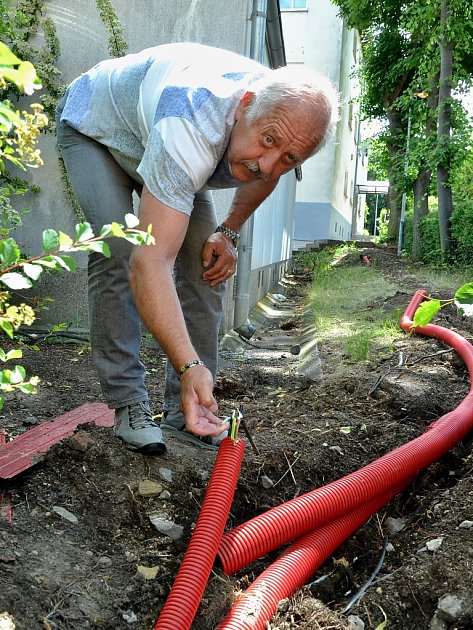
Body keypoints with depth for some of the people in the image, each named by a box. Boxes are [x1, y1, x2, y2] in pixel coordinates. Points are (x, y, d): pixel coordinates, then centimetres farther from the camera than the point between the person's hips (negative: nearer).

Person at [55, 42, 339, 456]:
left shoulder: (288, 115, -24)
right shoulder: (192, 127, -46)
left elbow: (266, 174, 2)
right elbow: (150, 262, -50)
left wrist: (229, 232, -10)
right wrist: (190, 366, -57)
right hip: (94, 125, -5)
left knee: (206, 262, -10)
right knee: (119, 252, -28)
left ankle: (187, 414, -2)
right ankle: (128, 406, -14)